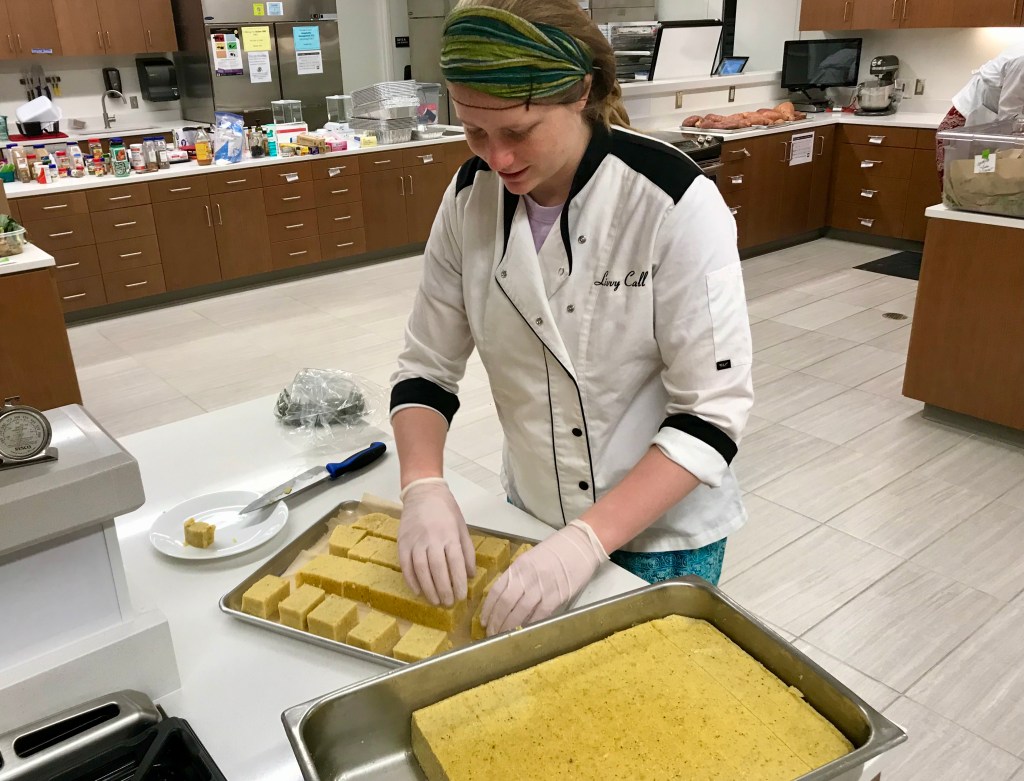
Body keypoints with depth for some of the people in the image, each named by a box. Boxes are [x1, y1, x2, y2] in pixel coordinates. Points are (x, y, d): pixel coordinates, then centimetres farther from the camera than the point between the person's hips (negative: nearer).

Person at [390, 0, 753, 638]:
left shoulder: (675, 202, -24)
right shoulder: (472, 197, -10)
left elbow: (713, 413, -22)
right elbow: (426, 368, -4)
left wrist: (590, 538, -30)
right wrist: (425, 487, -21)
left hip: (661, 526, -4)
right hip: (533, 516, 4)